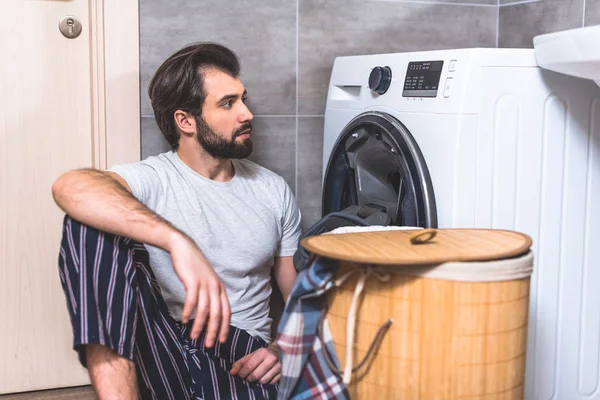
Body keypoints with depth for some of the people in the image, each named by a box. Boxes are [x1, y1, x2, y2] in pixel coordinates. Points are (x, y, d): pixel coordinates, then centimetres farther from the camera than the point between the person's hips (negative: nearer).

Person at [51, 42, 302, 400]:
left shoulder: (274, 191, 9)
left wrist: (283, 350, -7)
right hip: (161, 348, 0)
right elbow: (69, 186, -29)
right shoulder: (153, 180, -5)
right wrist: (179, 243, -42)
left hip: (240, 356, 0)